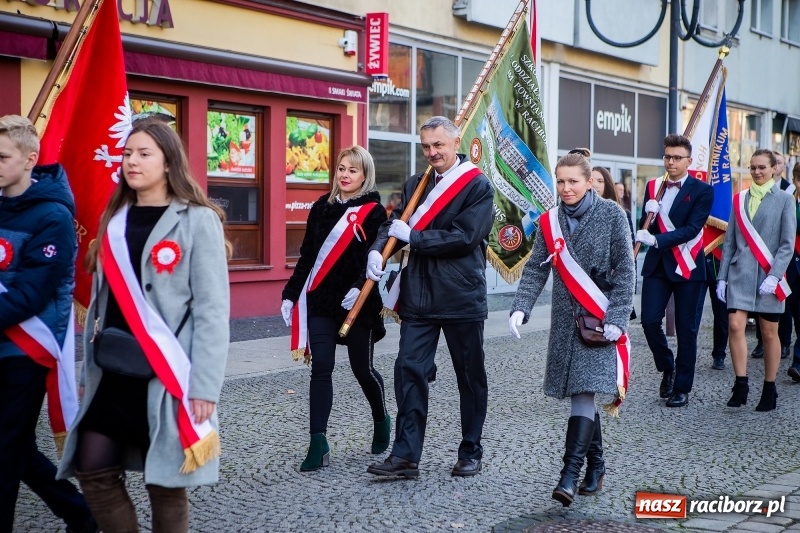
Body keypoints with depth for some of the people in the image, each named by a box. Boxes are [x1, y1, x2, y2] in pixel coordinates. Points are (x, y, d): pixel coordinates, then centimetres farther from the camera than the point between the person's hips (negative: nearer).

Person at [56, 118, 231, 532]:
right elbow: (100, 303, 16)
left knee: (165, 481, 3)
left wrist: (204, 385, -17)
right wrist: (88, 370, 14)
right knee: (93, 471, 4)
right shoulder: (115, 221, 13)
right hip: (114, 371, 6)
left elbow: (212, 309, -12)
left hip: (168, 374, -6)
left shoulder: (197, 220, -7)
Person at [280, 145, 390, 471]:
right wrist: (291, 293, 11)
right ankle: (318, 444, -4)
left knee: (362, 369, 9)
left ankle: (381, 421, 36)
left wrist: (359, 287, -29)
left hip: (357, 304, -3)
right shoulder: (322, 207, 9)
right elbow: (307, 255, 13)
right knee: (321, 368, -4)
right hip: (321, 300, 4)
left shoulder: (373, 212, -4)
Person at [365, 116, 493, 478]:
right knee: (409, 371, -2)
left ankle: (471, 452, 21)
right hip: (418, 296, 5)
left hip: (462, 298, -4)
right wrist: (378, 250, -14)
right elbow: (395, 223, 8)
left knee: (470, 377, 8)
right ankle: (406, 455, 1)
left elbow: (464, 237, -17)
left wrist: (412, 237, -14)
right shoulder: (415, 185, 13)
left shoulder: (477, 186, -6)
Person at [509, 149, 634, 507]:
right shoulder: (549, 222, 7)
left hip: (599, 320, -4)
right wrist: (520, 308, -12)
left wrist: (616, 317, -13)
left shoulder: (611, 215, -4)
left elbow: (625, 270, -5)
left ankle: (570, 475, -16)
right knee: (581, 394, 9)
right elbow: (535, 270, 3)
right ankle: (595, 467, 22)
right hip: (566, 319, 4)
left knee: (584, 393, -13)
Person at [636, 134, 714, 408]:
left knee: (686, 329, 3)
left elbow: (692, 229, -15)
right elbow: (645, 229, 10)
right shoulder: (653, 187, 9)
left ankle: (682, 388, 14)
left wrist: (657, 240, -26)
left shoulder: (702, 191, -4)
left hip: (687, 267, -3)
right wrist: (648, 213, -12)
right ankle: (666, 367, 21)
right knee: (650, 321, -6)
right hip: (657, 265, 3)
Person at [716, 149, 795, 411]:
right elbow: (730, 241, 11)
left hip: (768, 275, -2)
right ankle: (741, 384, -3)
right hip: (740, 273, 2)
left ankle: (769, 389, 16)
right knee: (735, 326, -11)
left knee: (769, 333, 5)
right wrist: (722, 277, 6)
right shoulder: (740, 199, 10)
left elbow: (787, 244, -5)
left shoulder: (784, 200, 1)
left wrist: (774, 276, -16)